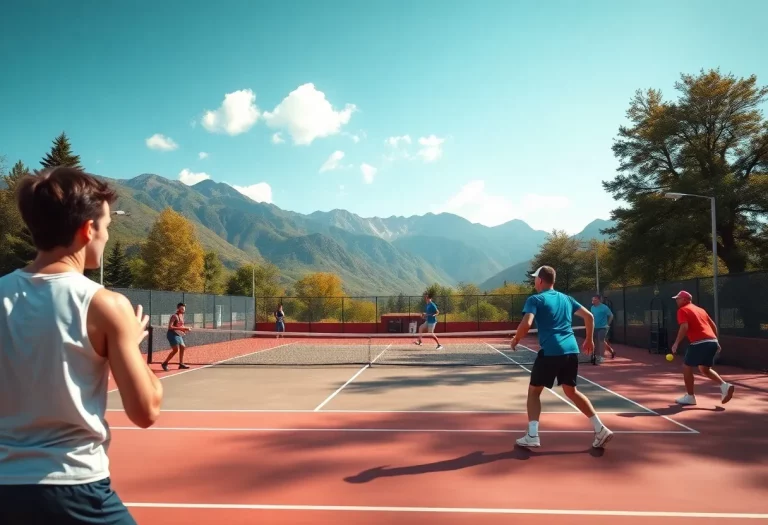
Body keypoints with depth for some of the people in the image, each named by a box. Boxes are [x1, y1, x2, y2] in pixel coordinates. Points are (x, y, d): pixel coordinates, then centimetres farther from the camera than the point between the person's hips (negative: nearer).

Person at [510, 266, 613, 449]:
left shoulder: (535, 299, -2)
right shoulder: (566, 298, 17)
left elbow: (526, 324, -16)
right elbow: (589, 316, 19)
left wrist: (516, 339, 1)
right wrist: (589, 339, 29)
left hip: (550, 352, -6)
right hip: (571, 351, 6)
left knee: (534, 391, 9)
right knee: (571, 391, 20)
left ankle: (532, 436, 2)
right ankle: (601, 429, 15)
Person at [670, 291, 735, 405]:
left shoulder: (682, 310, 0)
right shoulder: (700, 309, 23)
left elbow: (684, 327, -15)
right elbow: (713, 325, 24)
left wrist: (676, 343, -12)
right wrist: (716, 341, 29)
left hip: (700, 343, -8)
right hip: (712, 341, 8)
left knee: (687, 367, 6)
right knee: (705, 369, 23)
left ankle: (690, 397, 9)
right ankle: (724, 386, 4)